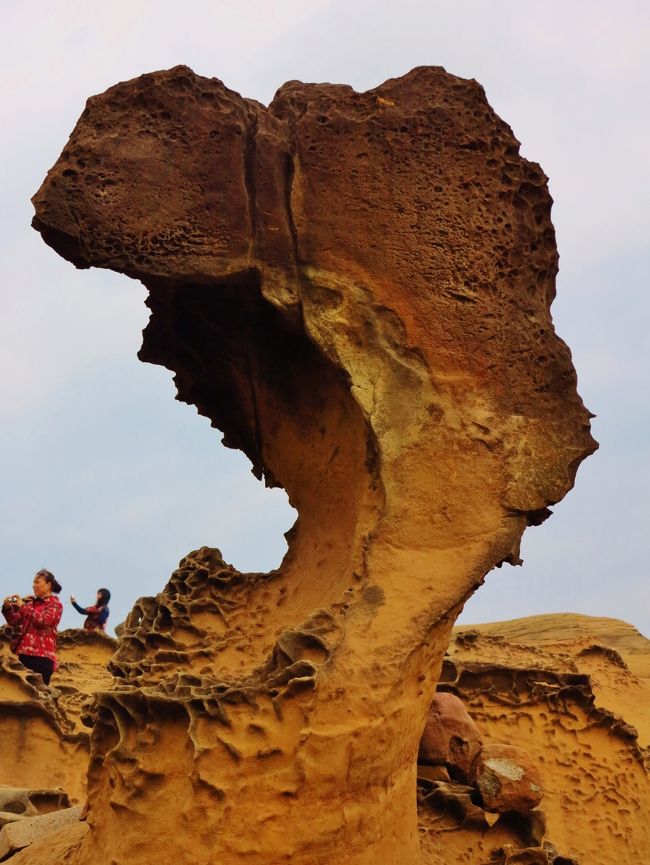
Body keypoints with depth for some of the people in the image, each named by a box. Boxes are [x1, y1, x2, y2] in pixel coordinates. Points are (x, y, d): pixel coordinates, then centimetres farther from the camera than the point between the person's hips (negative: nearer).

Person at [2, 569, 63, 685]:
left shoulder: (55, 604, 0)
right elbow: (15, 622, 14)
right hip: (24, 653, 6)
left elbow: (44, 620, -17)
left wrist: (23, 606, -16)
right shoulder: (31, 603, 18)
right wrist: (8, 608, -3)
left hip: (42, 655, -6)